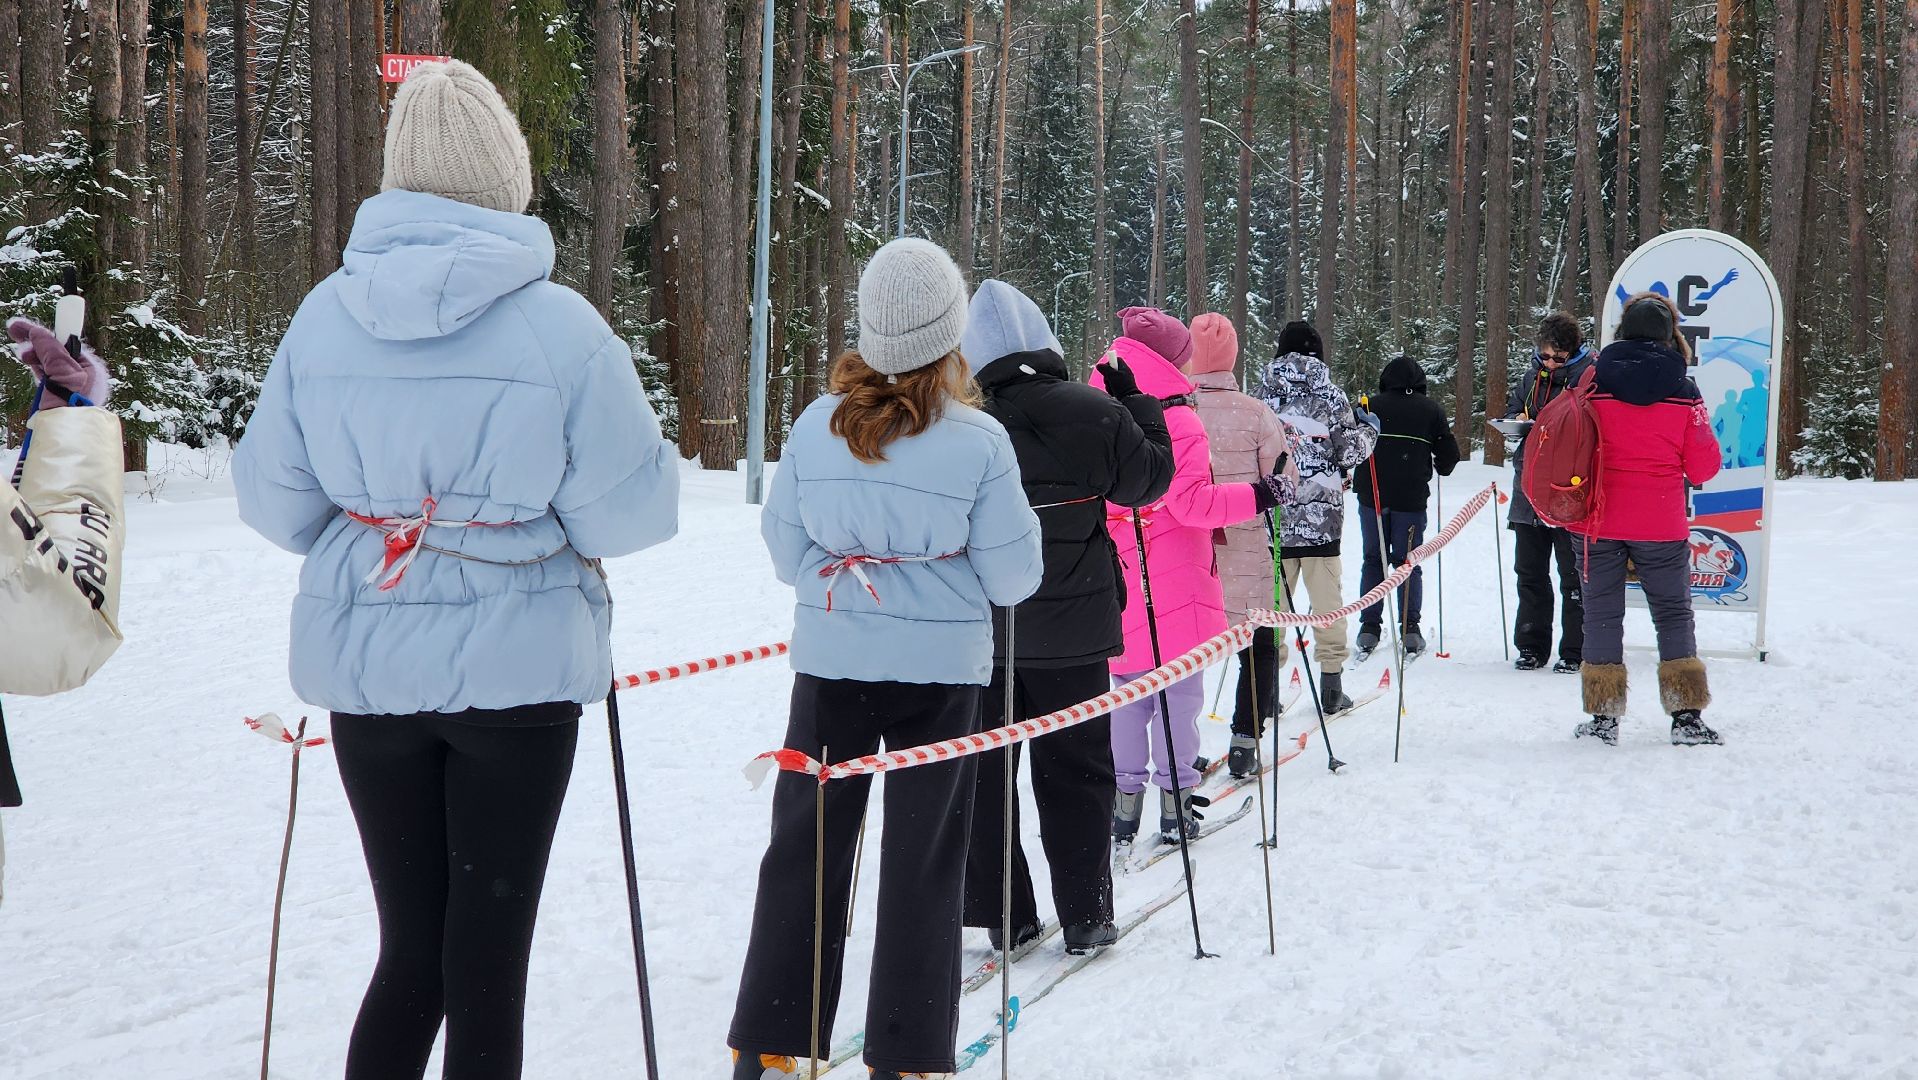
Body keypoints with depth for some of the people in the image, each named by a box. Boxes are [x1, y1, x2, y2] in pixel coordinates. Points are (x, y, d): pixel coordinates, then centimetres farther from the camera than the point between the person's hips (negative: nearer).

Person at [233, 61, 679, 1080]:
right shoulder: (558, 322, -13)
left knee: (411, 949, 14)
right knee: (488, 959, 7)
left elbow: (271, 497, 4)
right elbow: (628, 508, -9)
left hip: (366, 668, 3)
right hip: (517, 663, -3)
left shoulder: (327, 313, -3)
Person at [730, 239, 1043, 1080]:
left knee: (805, 851, 12)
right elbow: (1013, 577, -8)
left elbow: (785, 552, 2)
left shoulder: (815, 428, -7)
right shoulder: (980, 442, -14)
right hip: (939, 671, -2)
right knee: (921, 865, 9)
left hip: (830, 664, 2)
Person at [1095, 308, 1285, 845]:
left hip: (1117, 581, 5)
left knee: (1128, 692, 13)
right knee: (1178, 690, 3)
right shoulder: (1178, 421, -14)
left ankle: (1126, 797, 12)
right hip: (1174, 582, -5)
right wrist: (1257, 496, -14)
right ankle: (1174, 801, 6)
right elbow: (1191, 502, -19)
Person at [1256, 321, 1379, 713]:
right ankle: (1331, 686, 10)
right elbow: (1350, 452, -4)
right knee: (1327, 596, 7)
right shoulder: (1331, 396, -4)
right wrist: (1369, 429, 16)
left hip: (1273, 516, 2)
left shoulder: (1264, 397, 0)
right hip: (1321, 515, -2)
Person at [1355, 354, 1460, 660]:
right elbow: (1449, 455, 4)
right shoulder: (1431, 410, 2)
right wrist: (1439, 468, 26)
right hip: (1411, 498, 0)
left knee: (1373, 561, 9)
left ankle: (1369, 627, 4)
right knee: (1409, 563, 7)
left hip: (1372, 495, 0)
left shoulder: (1370, 406, 1)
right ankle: (1410, 629, 1)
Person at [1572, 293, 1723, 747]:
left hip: (1599, 522, 1)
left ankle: (1603, 715, 11)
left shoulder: (1594, 384, -5)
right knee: (1674, 614, 10)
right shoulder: (1683, 391, -6)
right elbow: (1703, 467, -2)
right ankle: (1686, 715, 4)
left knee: (1602, 613, 10)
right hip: (1660, 525, 0)